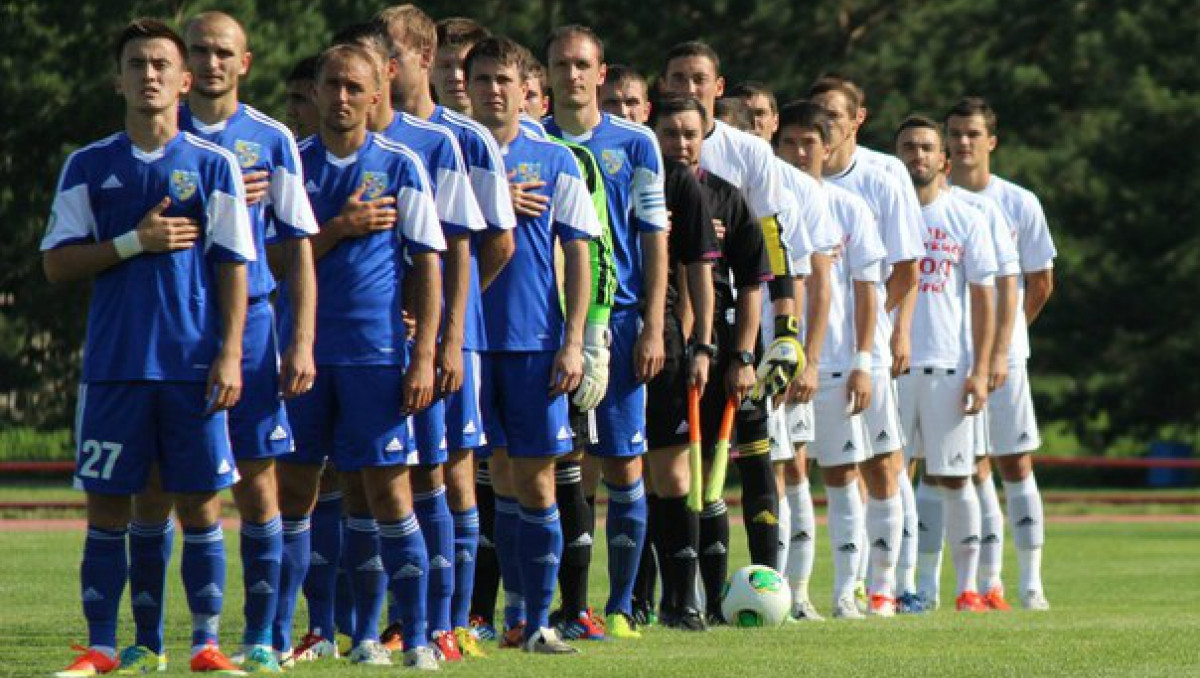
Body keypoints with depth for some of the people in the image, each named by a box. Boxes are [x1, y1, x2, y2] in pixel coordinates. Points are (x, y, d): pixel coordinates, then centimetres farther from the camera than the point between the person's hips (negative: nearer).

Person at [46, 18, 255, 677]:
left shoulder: (214, 165, 4)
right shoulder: (88, 167, 6)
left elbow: (234, 267, 3)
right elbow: (57, 263, 2)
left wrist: (230, 356, -6)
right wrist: (136, 242, -11)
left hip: (192, 366, -1)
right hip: (112, 366, 1)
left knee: (200, 503, 0)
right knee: (106, 506, 2)